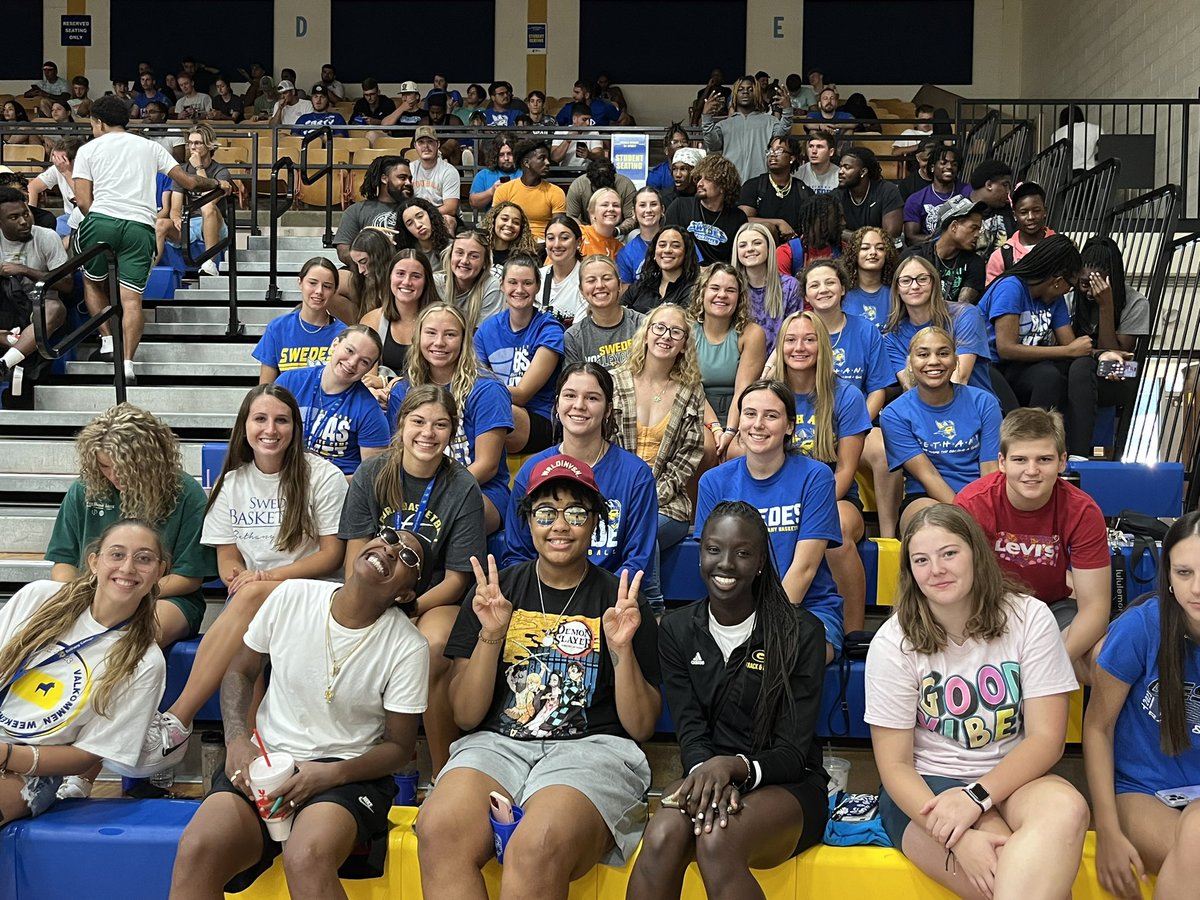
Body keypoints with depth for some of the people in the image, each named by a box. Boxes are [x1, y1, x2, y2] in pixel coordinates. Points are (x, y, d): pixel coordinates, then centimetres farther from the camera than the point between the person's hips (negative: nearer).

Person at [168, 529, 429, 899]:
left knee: (306, 858, -36)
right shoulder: (292, 597, -2)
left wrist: (330, 774, -18)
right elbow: (241, 672, 11)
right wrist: (237, 740, -7)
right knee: (196, 850, -27)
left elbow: (399, 747, -2)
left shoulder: (408, 648, -9)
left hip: (348, 771, -2)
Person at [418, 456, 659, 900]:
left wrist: (622, 648, -9)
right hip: (498, 743, 2)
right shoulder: (498, 591, 13)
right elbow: (466, 714, 6)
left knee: (537, 849, -36)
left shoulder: (619, 600, 9)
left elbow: (641, 726, 5)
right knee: (440, 831, -32)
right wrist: (490, 635, -8)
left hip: (591, 749, -2)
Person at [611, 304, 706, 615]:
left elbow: (689, 455, 4)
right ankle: (654, 611, -22)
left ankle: (652, 611, -21)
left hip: (666, 504, 0)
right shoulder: (616, 381, 7)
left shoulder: (691, 391, 8)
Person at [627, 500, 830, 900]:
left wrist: (735, 766, -31)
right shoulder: (677, 630, 4)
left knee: (717, 841, -35)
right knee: (662, 836, -32)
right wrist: (708, 774, -27)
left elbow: (793, 753, -10)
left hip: (786, 785, -2)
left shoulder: (801, 632, -6)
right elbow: (690, 734, -3)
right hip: (707, 775, 3)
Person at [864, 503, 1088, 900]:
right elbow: (895, 765, -8)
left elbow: (1046, 738, -8)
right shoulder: (893, 643, -8)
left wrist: (976, 796, -25)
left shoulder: (1029, 618, -5)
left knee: (1066, 807, -34)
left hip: (1010, 780, 3)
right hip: (926, 790, -2)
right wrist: (959, 840, -26)